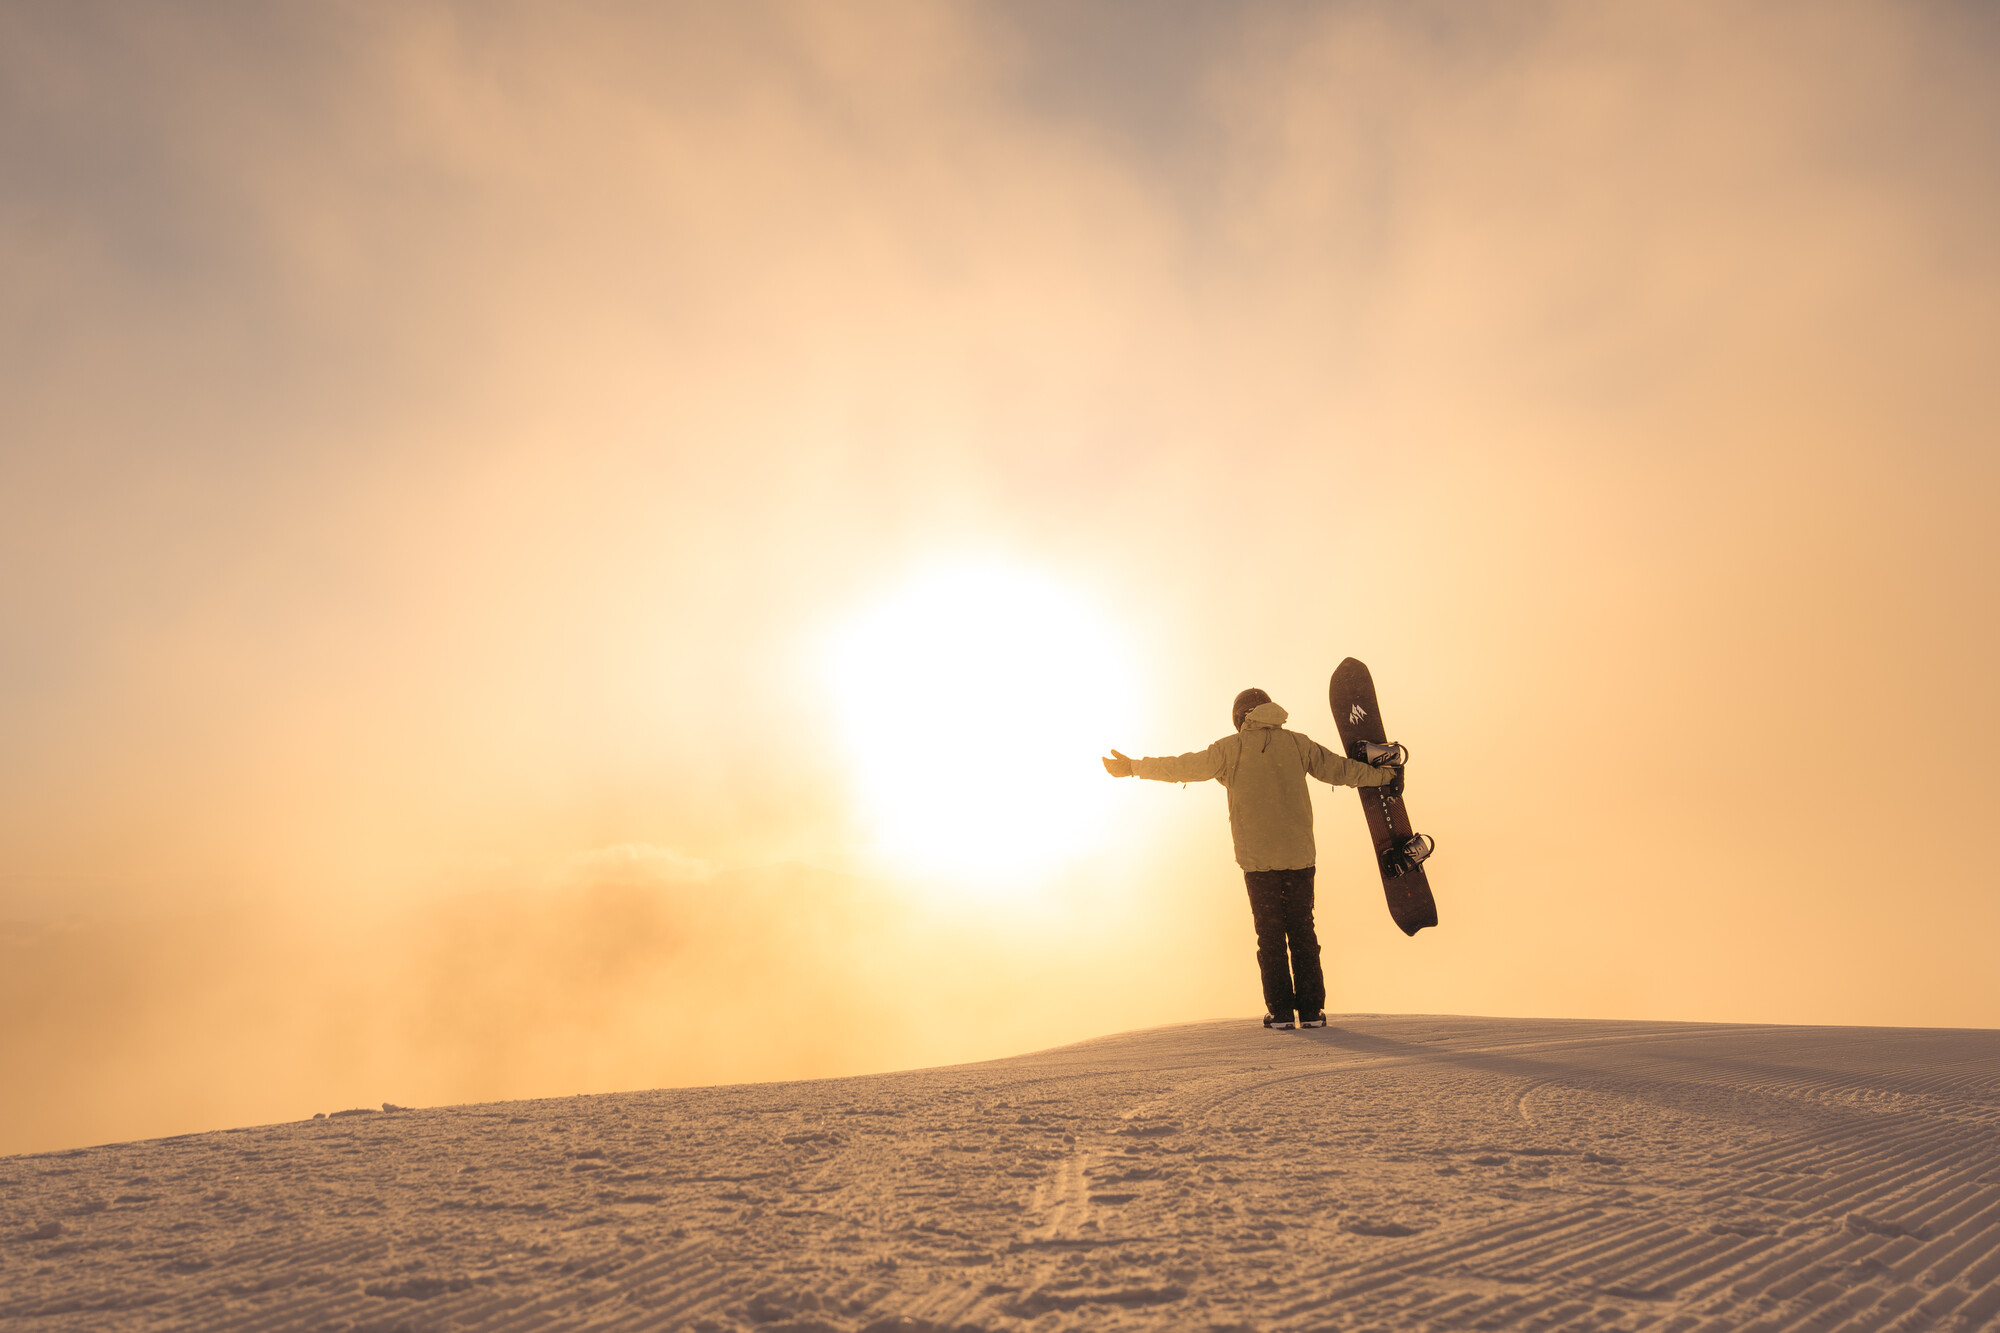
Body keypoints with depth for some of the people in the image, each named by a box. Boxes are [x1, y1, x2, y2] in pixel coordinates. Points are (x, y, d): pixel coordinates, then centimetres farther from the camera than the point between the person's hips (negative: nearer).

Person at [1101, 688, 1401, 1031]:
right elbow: (1340, 769, 12)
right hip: (1299, 855, 2)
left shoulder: (1231, 748, -1)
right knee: (1302, 931, 10)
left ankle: (1280, 1011, 6)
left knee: (1270, 933, 6)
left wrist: (1133, 767, 10)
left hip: (1257, 858, -2)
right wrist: (1385, 775, 27)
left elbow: (1183, 767, 0)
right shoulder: (1298, 743, 6)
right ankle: (1311, 1010, 11)